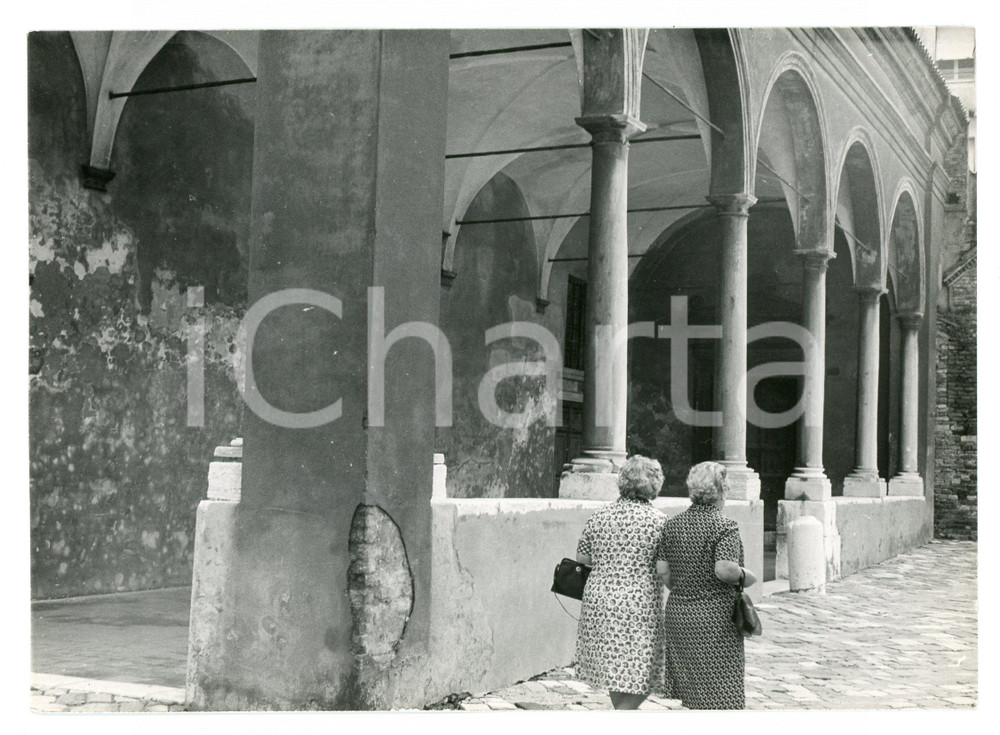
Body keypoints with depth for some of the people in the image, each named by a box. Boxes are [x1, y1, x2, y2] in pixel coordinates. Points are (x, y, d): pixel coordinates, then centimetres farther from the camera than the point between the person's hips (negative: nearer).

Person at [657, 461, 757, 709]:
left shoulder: (672, 525, 6)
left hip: (677, 613, 6)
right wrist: (747, 577, -4)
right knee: (716, 689, 2)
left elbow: (663, 571, 5)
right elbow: (724, 569, -23)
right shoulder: (725, 526, -11)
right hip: (715, 617, -6)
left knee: (684, 687, 12)